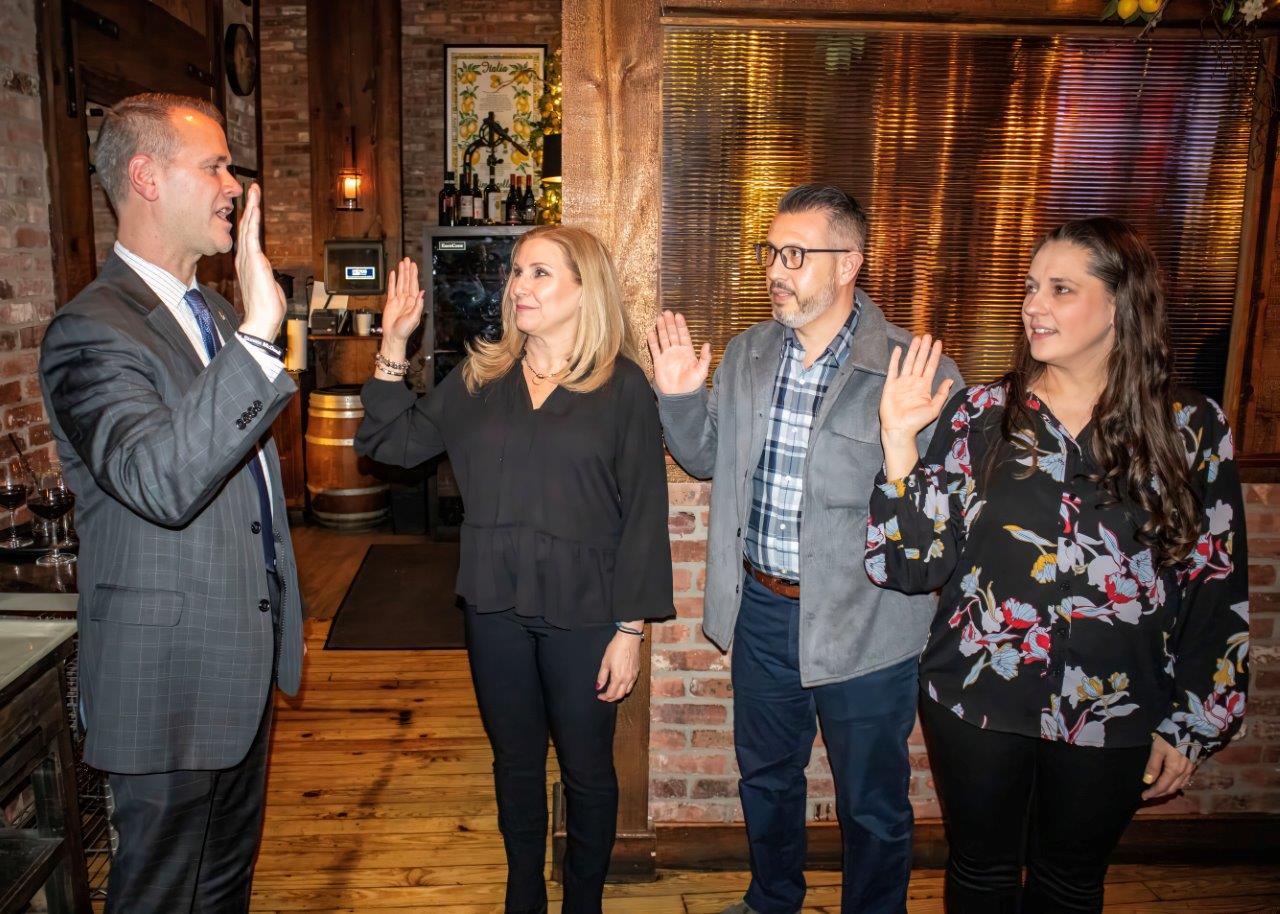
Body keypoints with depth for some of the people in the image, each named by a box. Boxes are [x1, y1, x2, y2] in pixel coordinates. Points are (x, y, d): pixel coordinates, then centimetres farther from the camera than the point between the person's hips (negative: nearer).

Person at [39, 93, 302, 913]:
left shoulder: (217, 312, 10)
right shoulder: (93, 331, -19)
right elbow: (160, 483, -37)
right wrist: (258, 338, -41)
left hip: (246, 661, 8)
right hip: (172, 676, -8)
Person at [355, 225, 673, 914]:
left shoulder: (622, 386, -8)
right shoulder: (479, 378, 3)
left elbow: (645, 514, -8)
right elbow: (389, 442, 5)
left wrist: (630, 628, -10)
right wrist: (394, 348, -7)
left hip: (582, 612, -3)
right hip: (495, 607, 4)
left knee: (586, 768, 13)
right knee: (515, 760, 19)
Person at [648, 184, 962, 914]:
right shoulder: (746, 355, 2)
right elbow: (707, 459, 11)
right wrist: (679, 396, -5)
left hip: (864, 625, -5)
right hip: (762, 608, 6)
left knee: (873, 806, 16)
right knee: (766, 776, 26)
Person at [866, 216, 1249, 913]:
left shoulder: (1192, 429, -5)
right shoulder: (978, 415, -7)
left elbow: (1218, 588, 1)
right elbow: (916, 564, -10)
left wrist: (1192, 723, 2)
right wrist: (899, 444, -21)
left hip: (1114, 718, 1)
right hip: (979, 703, 0)